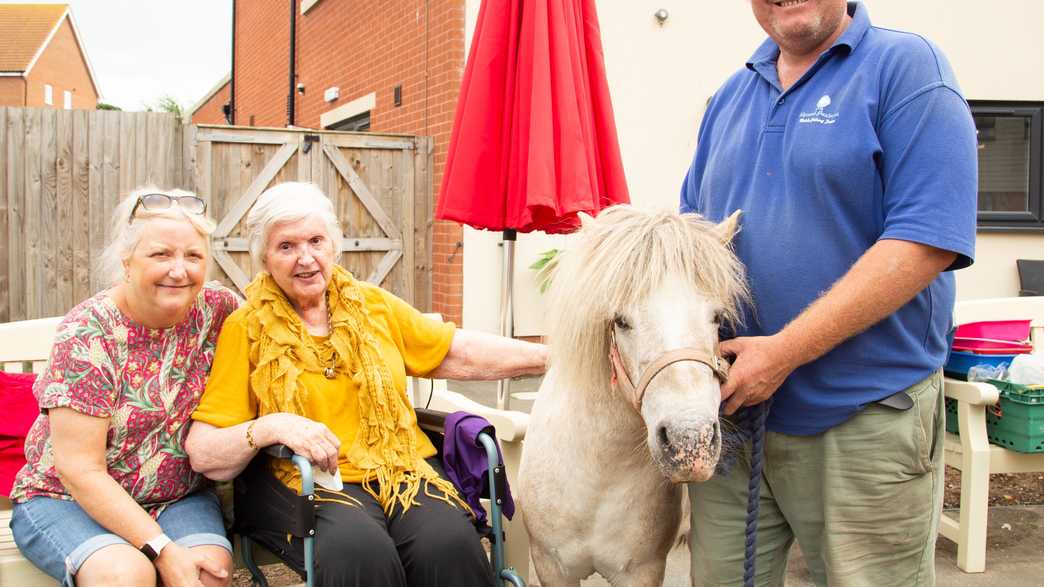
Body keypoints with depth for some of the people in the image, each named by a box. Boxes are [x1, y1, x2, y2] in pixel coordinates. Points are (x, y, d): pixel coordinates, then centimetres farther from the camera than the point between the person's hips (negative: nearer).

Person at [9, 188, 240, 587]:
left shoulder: (217, 309, -8)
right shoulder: (86, 335, -18)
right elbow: (81, 471, -19)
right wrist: (163, 549, -25)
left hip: (179, 495, 3)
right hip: (66, 499, -3)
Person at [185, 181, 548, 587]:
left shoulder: (375, 305, 13)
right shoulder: (246, 328, 2)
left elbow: (462, 354, 16)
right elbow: (203, 453, -1)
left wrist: (549, 356, 10)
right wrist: (270, 427, -20)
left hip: (403, 467, 3)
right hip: (304, 481, -3)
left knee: (450, 541, -28)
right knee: (361, 551, -35)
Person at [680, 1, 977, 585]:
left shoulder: (907, 66, -7)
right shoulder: (730, 97, 12)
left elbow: (927, 241, -18)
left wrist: (783, 352, -22)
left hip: (866, 416, -5)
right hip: (729, 410, 6)